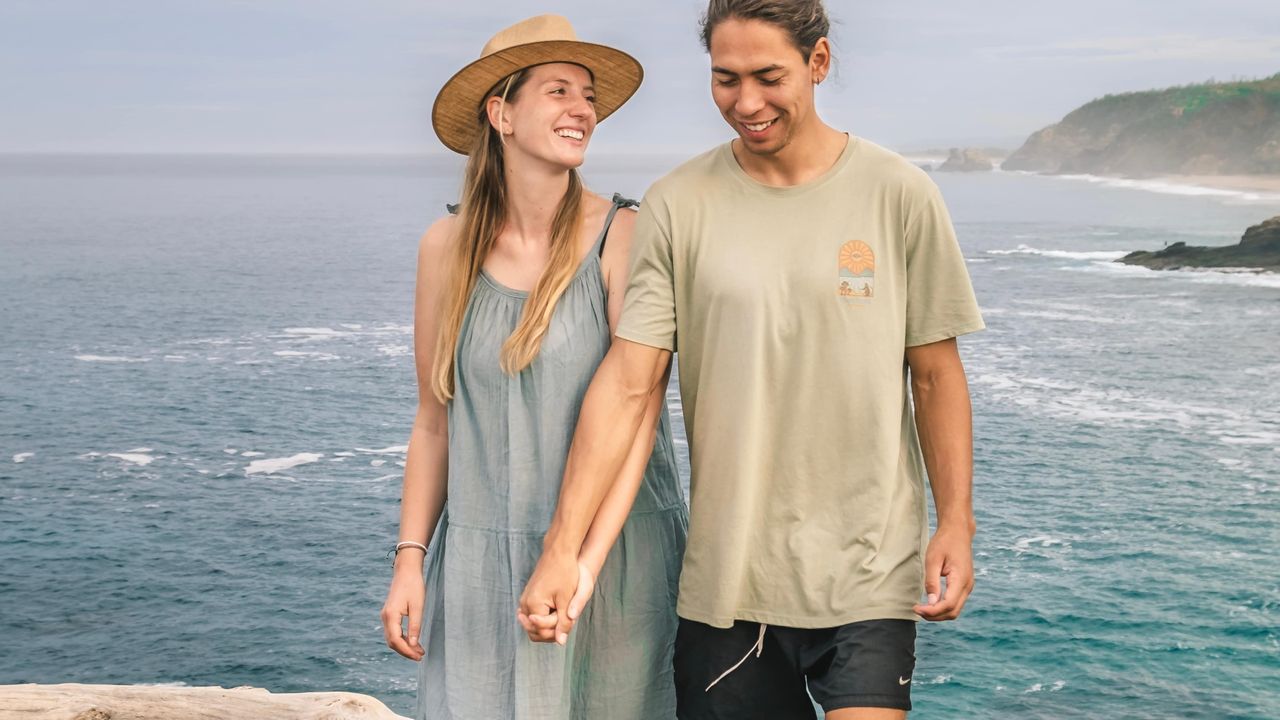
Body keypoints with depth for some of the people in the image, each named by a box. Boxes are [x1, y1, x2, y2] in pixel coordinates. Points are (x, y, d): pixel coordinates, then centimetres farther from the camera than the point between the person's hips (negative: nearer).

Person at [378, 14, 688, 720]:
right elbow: (434, 422, 9)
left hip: (611, 555, -2)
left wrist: (587, 561, -23)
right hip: (480, 562, 3)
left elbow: (637, 411, -14)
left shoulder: (624, 237, -8)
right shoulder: (448, 246, 3)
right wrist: (409, 559, 3)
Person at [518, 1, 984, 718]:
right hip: (727, 576, 1)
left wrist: (957, 522, -3)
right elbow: (627, 383, -4)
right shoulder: (677, 206, 0)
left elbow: (936, 374, 5)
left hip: (867, 574, -1)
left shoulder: (899, 194, -1)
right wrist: (562, 548, -11)